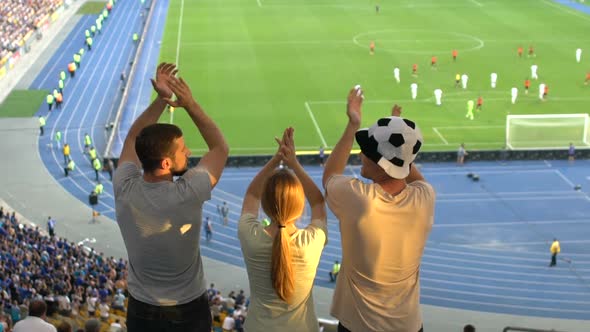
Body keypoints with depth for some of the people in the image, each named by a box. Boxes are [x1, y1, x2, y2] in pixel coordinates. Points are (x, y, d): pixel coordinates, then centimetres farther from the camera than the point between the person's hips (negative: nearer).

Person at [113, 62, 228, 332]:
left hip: (141, 310, 3)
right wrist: (190, 104, -9)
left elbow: (133, 139, 2)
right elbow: (220, 148, -10)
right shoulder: (187, 195, -29)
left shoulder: (124, 190, -19)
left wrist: (160, 99, -5)